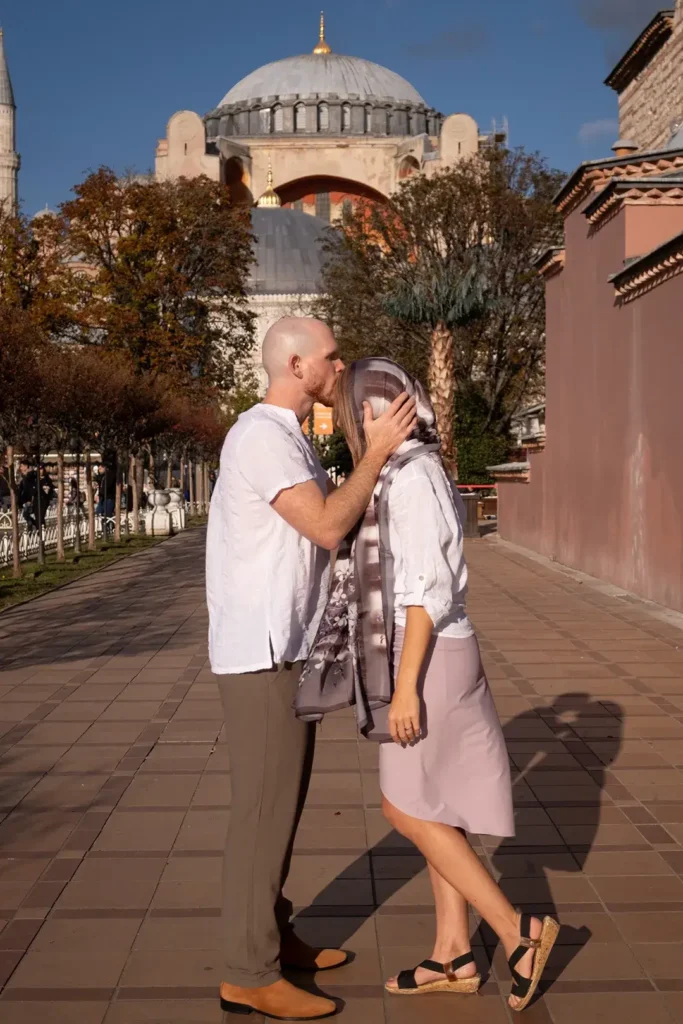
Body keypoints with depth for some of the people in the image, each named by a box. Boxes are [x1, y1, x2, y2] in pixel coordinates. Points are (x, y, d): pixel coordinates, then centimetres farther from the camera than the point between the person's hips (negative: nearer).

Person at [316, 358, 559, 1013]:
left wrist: (406, 686, -21)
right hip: (426, 657, 10)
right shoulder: (407, 475, 13)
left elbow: (426, 588, -21)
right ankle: (453, 956, 23)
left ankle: (517, 931, 8)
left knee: (407, 811, -1)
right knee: (433, 809, 13)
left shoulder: (410, 475, -17)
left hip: (428, 661, -10)